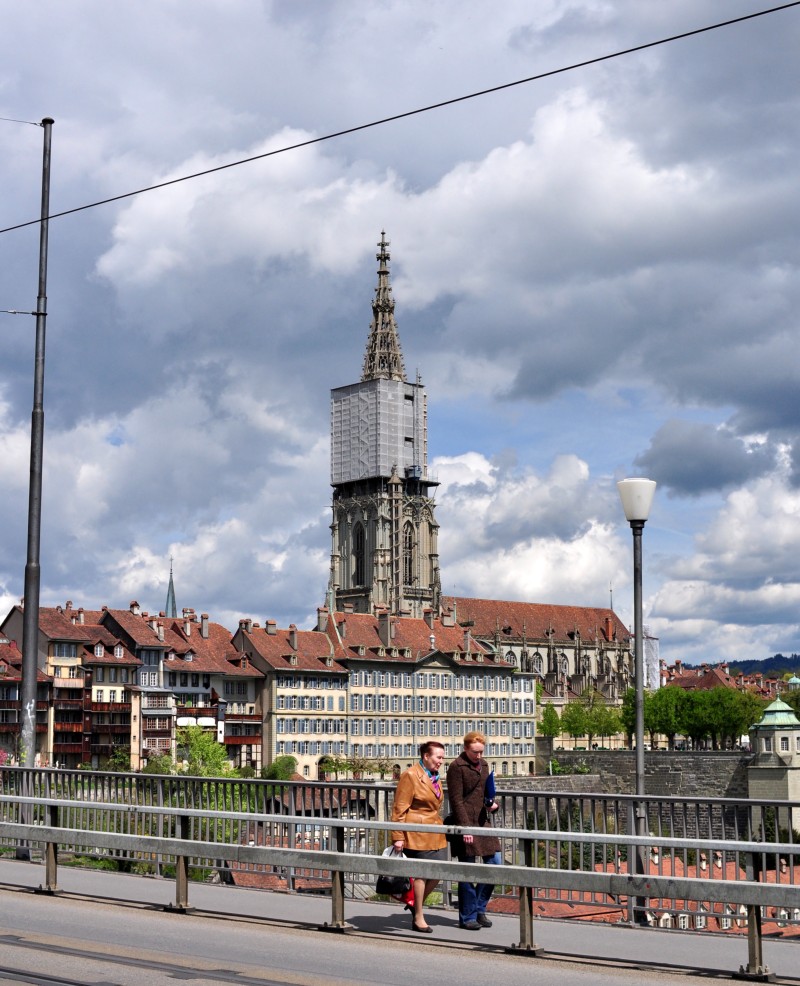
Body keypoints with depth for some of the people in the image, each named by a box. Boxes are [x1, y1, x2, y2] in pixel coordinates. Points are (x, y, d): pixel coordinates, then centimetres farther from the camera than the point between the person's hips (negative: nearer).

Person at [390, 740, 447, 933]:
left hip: (435, 834, 8)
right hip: (416, 833, -8)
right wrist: (398, 837, -16)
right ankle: (418, 919, 10)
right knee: (421, 873, -1)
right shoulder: (411, 776, -11)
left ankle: (416, 904, 27)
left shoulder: (435, 777, 15)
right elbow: (399, 808, -13)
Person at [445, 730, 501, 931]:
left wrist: (492, 803, 5)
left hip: (483, 821, 8)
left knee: (494, 863, 5)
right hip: (466, 823, -8)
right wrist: (465, 827, -18)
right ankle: (467, 917, 6)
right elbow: (456, 800, -12)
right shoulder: (457, 767, -8)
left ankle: (479, 909, 19)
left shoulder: (483, 764, 16)